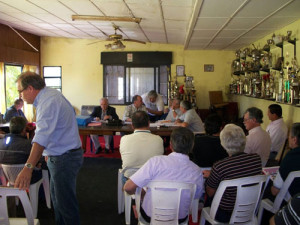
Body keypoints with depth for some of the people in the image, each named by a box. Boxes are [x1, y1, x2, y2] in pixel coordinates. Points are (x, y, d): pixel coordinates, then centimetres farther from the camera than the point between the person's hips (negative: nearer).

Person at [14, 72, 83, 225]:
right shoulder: (50, 95, 9)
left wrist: (28, 167, -44)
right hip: (58, 156, 11)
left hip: (64, 159, -11)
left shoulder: (48, 102, -24)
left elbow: (42, 136, -37)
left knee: (65, 202, 1)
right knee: (57, 197, 21)